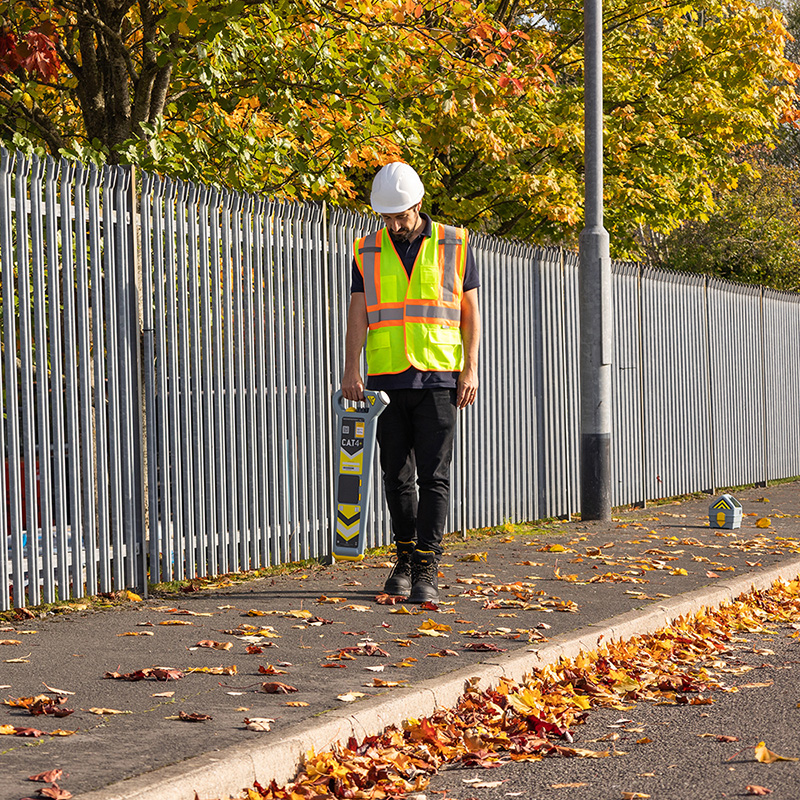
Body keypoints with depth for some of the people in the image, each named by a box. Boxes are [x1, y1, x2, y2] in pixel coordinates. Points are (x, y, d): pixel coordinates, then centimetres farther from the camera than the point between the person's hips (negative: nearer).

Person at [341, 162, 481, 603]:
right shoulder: (368, 251, 8)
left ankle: (426, 570, -7)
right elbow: (358, 313, 1)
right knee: (397, 476, 7)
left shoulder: (454, 244, 4)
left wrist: (471, 368, -5)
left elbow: (470, 310, 4)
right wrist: (351, 368, -12)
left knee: (433, 476, -7)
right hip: (387, 380, 2)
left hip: (438, 378, -2)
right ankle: (405, 557, 20)